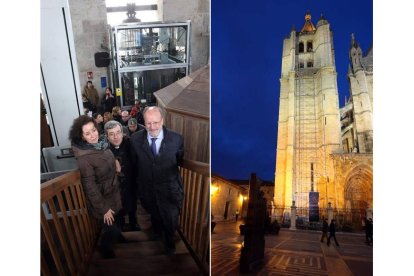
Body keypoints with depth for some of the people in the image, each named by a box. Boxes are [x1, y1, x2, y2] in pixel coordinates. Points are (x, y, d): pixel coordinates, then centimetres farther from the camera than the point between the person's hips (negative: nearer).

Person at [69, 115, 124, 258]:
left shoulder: (102, 144, -9)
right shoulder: (84, 157, -30)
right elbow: (90, 186, -25)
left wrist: (114, 161, -8)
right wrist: (103, 209, -20)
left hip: (113, 192, 7)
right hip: (102, 198, -7)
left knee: (116, 220, 30)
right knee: (109, 228, 13)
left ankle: (117, 235, 59)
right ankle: (105, 249, 43)